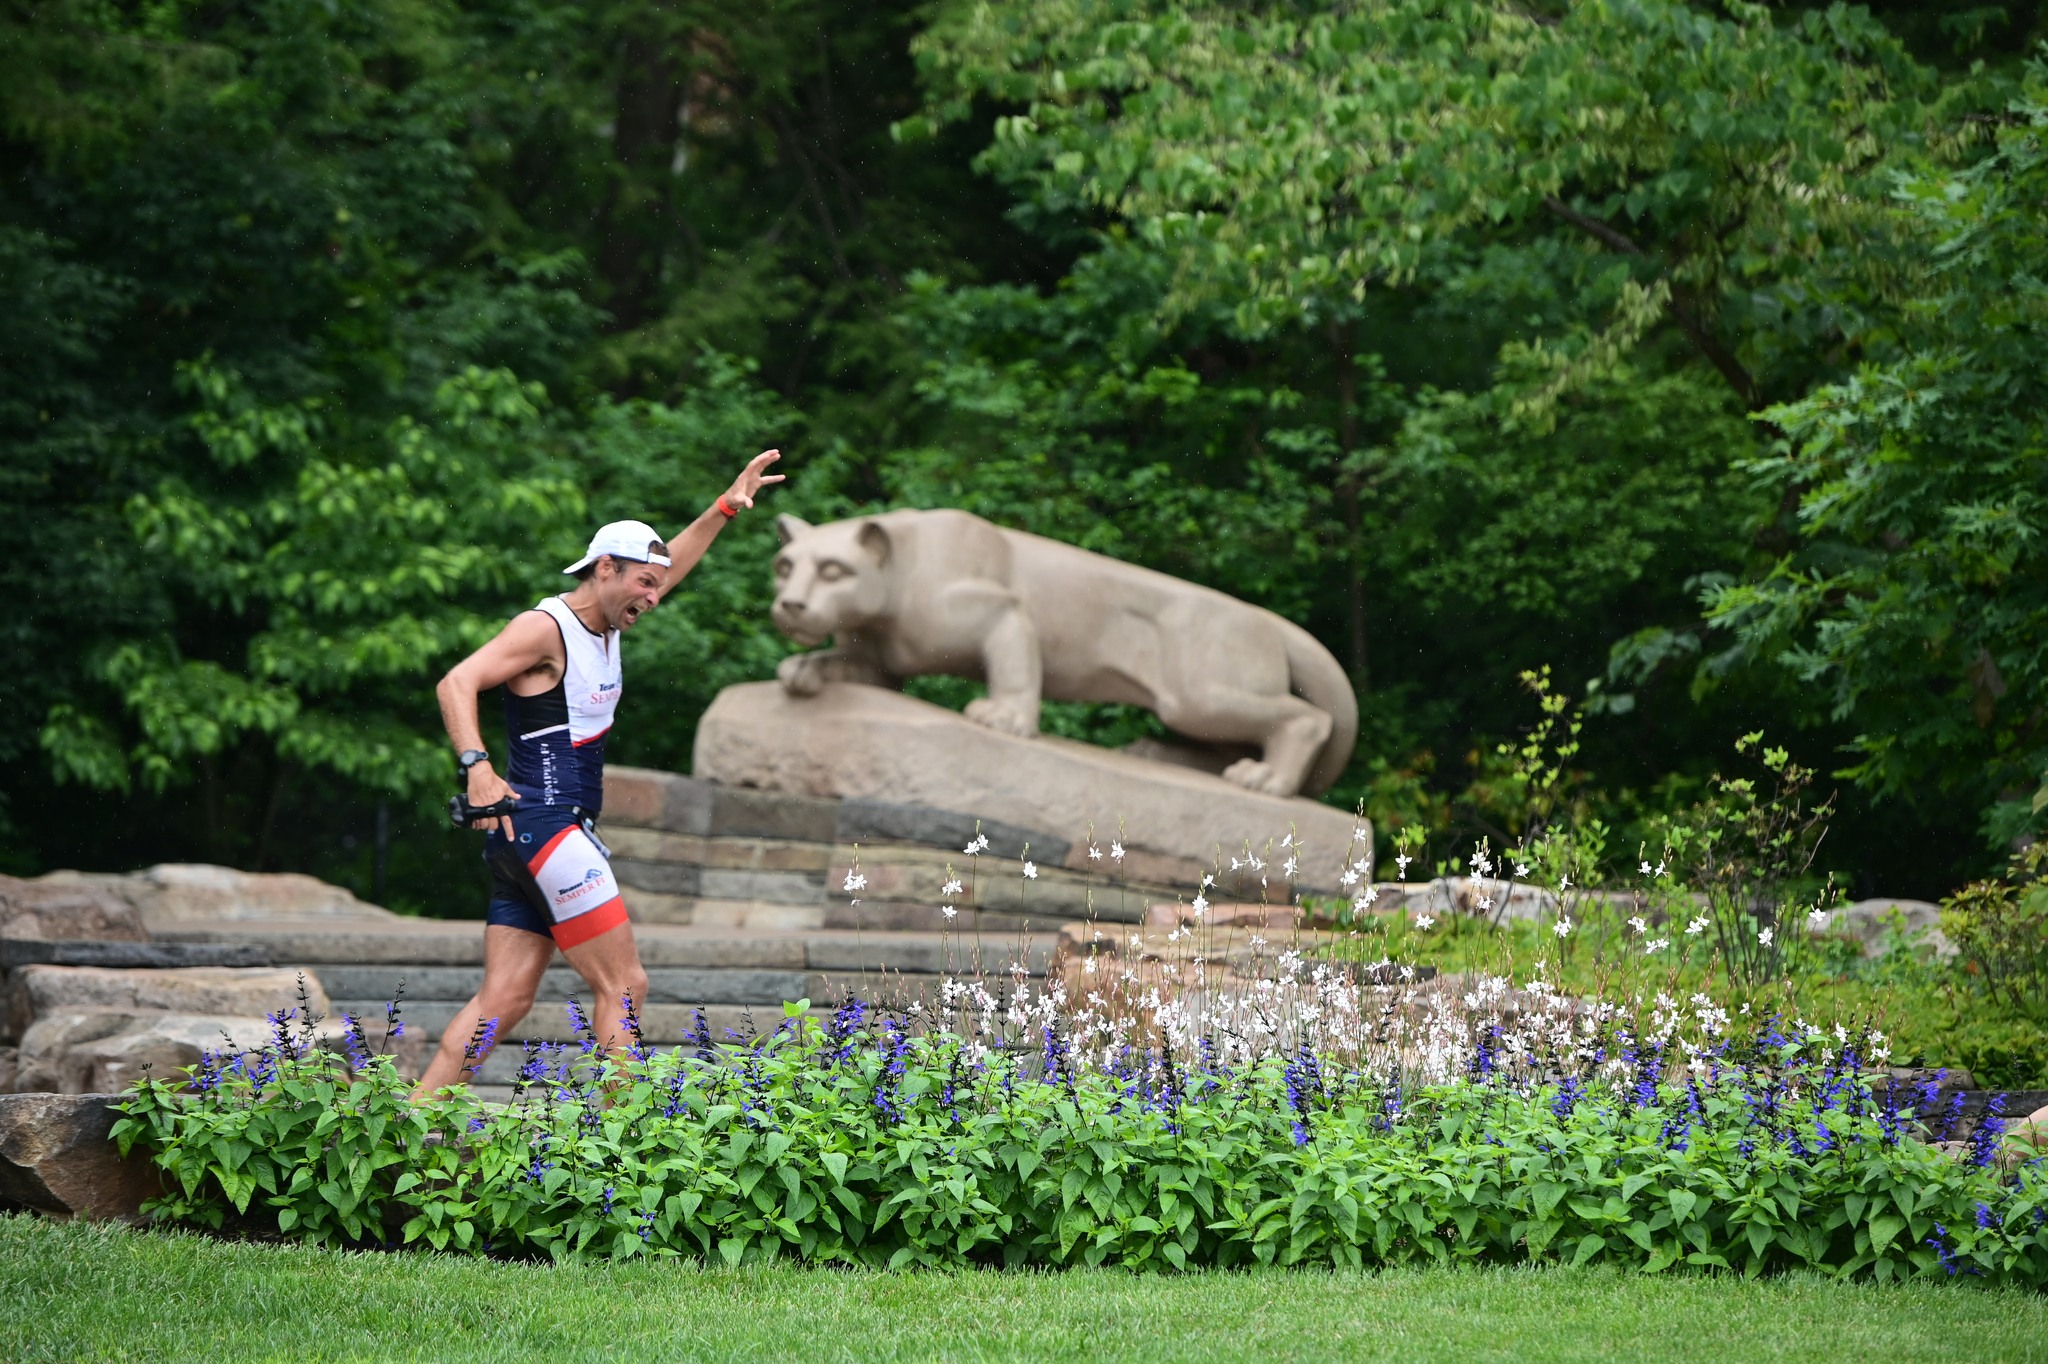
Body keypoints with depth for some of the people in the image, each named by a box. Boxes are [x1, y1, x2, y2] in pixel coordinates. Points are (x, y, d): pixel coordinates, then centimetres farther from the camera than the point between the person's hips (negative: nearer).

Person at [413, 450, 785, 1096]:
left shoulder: (606, 623, 16)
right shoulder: (546, 628, -11)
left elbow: (666, 567, 32)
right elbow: (456, 684, -20)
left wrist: (726, 507, 31)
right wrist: (478, 767, -32)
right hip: (541, 823, -9)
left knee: (504, 999, 2)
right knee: (624, 986, -9)